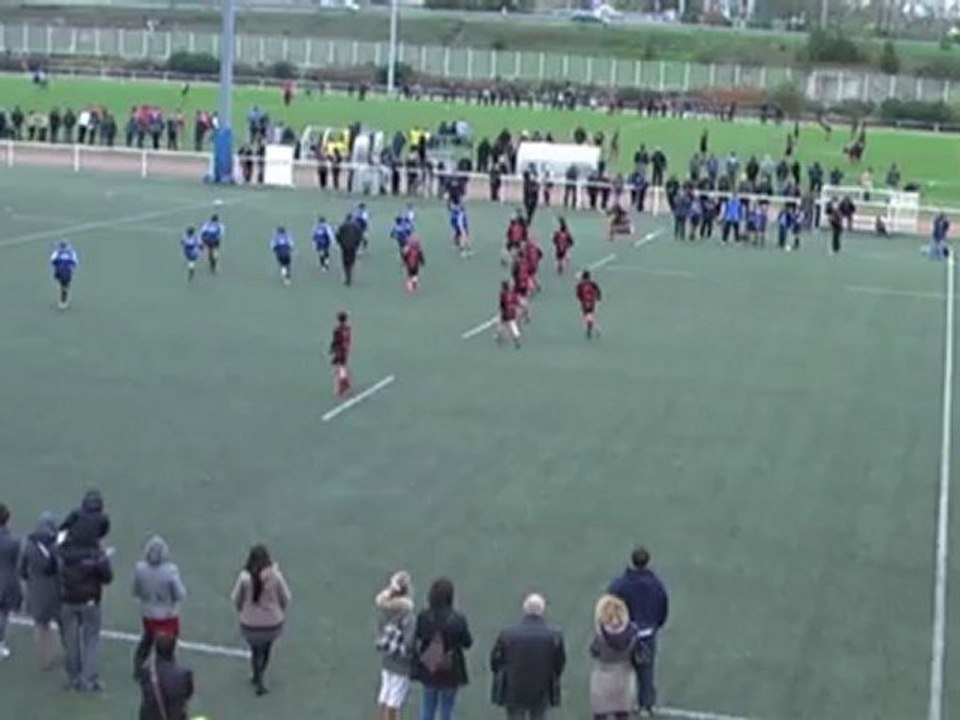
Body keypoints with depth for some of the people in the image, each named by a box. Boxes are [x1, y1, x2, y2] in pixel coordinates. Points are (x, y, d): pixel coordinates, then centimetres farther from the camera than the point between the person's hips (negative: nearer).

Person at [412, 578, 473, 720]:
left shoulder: (423, 617, -12)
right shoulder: (457, 620, -19)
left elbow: (416, 643, -3)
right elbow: (467, 643, -5)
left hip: (428, 670, 2)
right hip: (450, 672, -2)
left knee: (428, 706, 18)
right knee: (447, 708, 12)